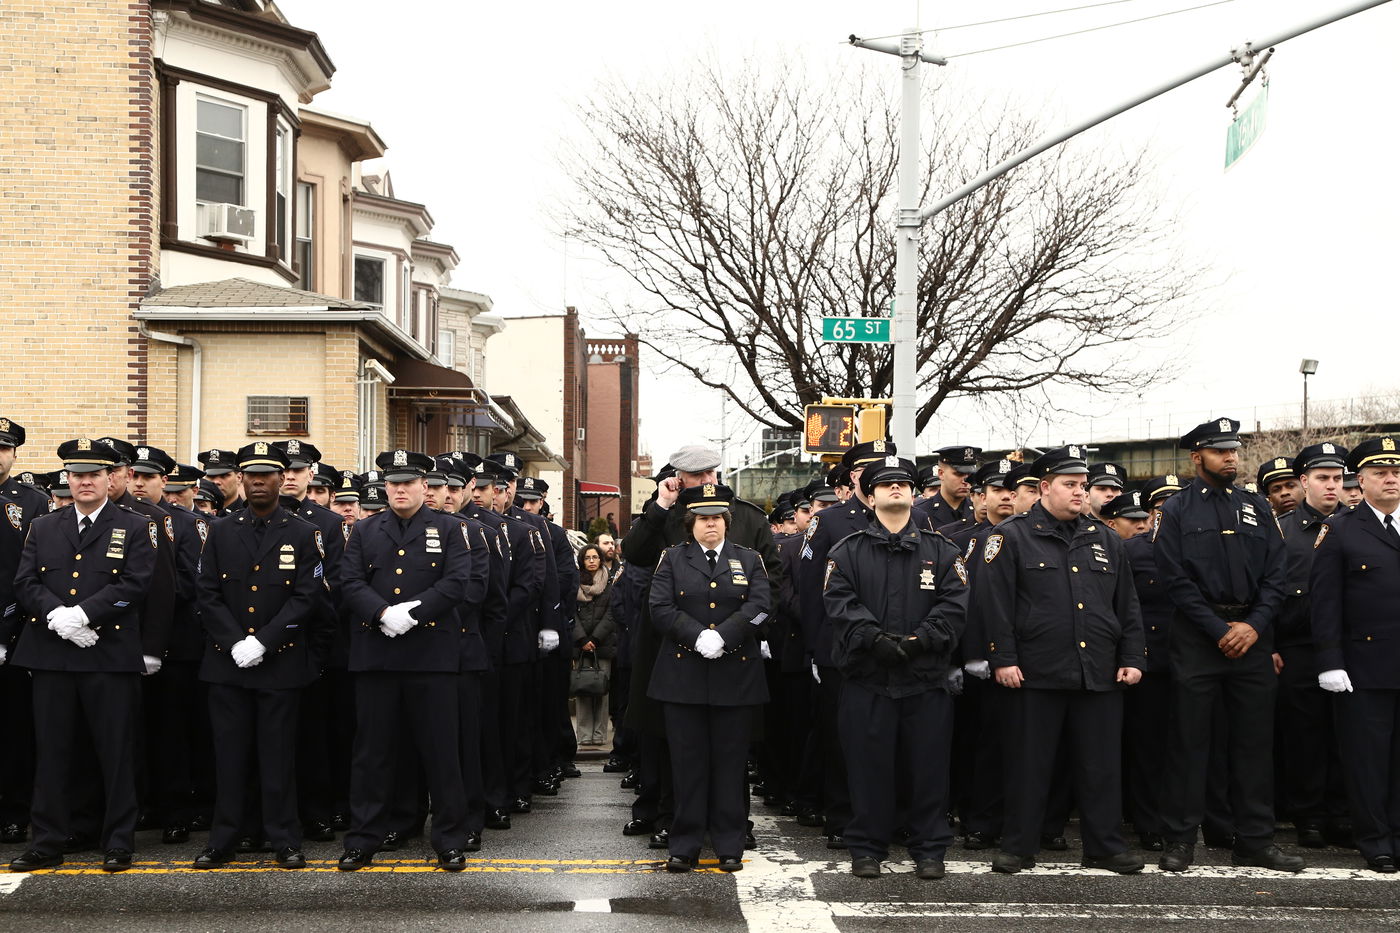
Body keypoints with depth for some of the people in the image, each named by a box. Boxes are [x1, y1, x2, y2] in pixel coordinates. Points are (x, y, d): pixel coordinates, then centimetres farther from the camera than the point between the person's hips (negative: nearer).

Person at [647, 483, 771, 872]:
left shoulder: (749, 559, 10)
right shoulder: (672, 559, 8)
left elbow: (759, 606, -4)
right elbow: (660, 608, -4)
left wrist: (722, 636, -17)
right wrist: (698, 636, -17)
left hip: (736, 675, 1)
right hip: (683, 675, 0)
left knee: (730, 761, 5)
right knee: (688, 761, 3)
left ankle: (730, 845, 14)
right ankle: (685, 845, 11)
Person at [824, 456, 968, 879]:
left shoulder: (941, 550, 9)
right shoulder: (848, 551, 6)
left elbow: (953, 605, -1)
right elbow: (840, 603, -5)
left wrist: (918, 640, -16)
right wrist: (875, 638, -20)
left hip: (927, 676, 1)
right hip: (867, 675, -1)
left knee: (928, 764, 5)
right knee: (869, 765, 4)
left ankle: (929, 849, 18)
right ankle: (866, 848, 16)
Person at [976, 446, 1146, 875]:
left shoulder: (1104, 540, 15)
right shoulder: (1011, 537, 0)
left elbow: (1128, 606, 17)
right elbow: (993, 601, -6)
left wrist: (1132, 658, 10)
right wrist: (1003, 658, -11)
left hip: (1100, 676, 4)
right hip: (1036, 674, -4)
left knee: (1102, 764, 8)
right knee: (1028, 764, 3)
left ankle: (1106, 847, 19)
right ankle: (1018, 847, 12)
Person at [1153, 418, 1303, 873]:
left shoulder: (1257, 507, 11)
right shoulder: (1176, 510, 1)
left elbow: (1276, 574, 5)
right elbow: (1176, 579, -7)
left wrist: (1253, 625, -9)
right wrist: (1220, 630, -12)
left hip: (1252, 635, 3)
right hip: (1196, 637, -3)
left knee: (1255, 740, 7)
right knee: (1188, 739, 0)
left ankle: (1255, 840, 15)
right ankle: (1180, 839, 8)